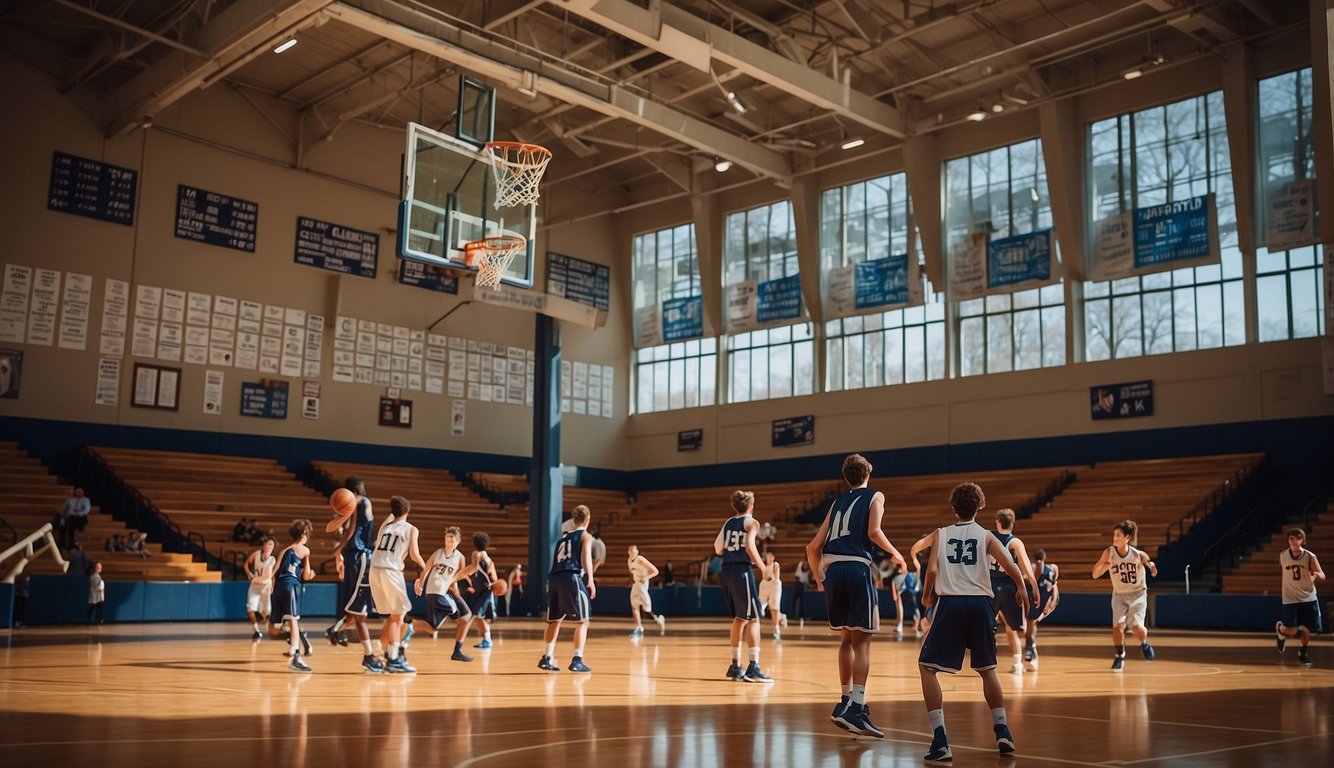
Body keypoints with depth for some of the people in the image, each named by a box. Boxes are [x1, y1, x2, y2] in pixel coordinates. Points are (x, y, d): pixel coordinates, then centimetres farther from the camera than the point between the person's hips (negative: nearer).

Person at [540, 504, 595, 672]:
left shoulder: (562, 537, 27)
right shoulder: (585, 536, 9)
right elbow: (586, 558, -7)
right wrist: (591, 581, -13)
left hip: (554, 578, 6)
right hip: (571, 577, -5)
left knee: (554, 621, 16)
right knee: (582, 621, 4)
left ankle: (546, 658, 11)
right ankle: (577, 660, -4)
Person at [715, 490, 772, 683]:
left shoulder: (728, 523, 15)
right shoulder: (751, 522, -2)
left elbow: (718, 549, 7)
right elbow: (750, 546, -17)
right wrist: (763, 567, -10)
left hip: (726, 571, 7)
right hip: (742, 570, -7)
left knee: (739, 618, 17)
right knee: (753, 619, -4)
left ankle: (735, 666, 21)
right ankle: (753, 668, -11)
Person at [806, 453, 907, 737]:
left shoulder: (837, 502, 24)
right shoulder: (875, 496, 12)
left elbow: (813, 548, 19)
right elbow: (874, 532, -9)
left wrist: (819, 578, 33)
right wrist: (895, 554, 7)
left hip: (833, 570, 5)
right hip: (858, 568, -5)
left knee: (846, 639, 18)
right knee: (861, 641, -5)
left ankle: (846, 701, 24)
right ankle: (855, 708, -15)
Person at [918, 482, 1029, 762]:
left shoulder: (940, 534, 9)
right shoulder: (986, 536, 10)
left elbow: (932, 570, -4)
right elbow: (1011, 567, -2)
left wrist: (926, 595, 15)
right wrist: (1021, 589, 17)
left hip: (951, 603, -2)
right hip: (980, 604, 2)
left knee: (927, 668, 5)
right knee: (987, 669, 24)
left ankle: (940, 741, -8)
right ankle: (1003, 732, 21)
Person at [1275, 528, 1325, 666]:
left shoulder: (1310, 556, -11)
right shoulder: (1283, 556, -7)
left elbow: (1322, 576, -17)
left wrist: (1317, 574, -37)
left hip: (1309, 598, 1)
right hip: (1290, 599, -1)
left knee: (1306, 629, 7)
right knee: (1292, 631, -10)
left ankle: (1303, 653, 33)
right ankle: (1280, 628, 26)